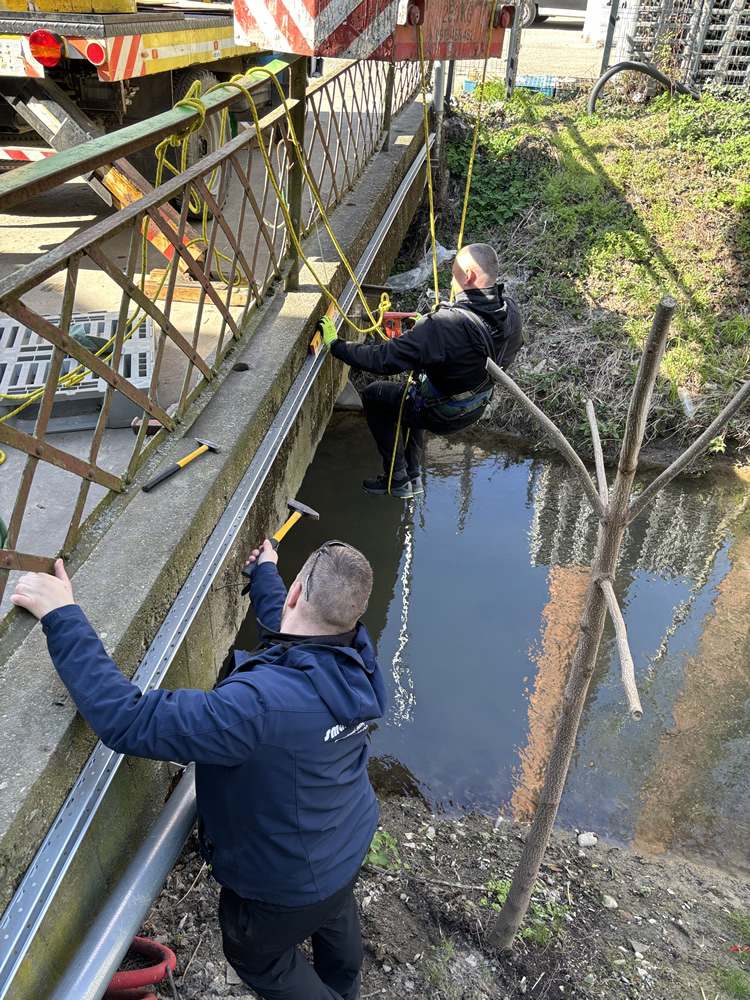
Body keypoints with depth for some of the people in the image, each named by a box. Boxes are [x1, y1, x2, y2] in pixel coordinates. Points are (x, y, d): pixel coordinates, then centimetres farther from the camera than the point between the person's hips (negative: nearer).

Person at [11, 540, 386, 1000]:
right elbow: (291, 634, 2)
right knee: (335, 914, 36)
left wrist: (62, 617, -36)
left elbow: (129, 722, -43)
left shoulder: (262, 702, -45)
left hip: (285, 885, -6)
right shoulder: (355, 659, -20)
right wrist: (265, 572, 19)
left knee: (257, 955, 27)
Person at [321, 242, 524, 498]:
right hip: (477, 408, 7)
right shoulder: (511, 312, -13)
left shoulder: (443, 327, -36)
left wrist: (336, 345, -16)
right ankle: (414, 476, 38)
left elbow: (383, 359, -32)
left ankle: (398, 480, 23)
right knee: (413, 390, 34)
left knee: (373, 395, 16)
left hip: (441, 415, -7)